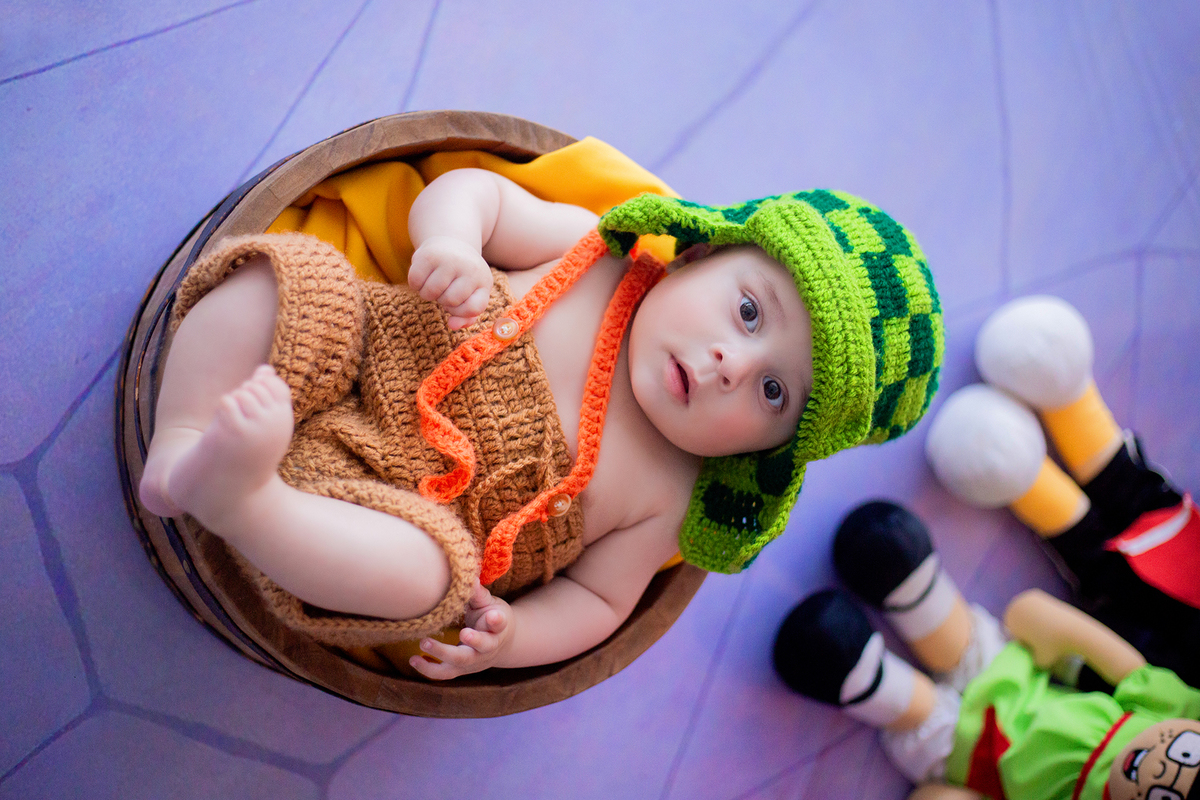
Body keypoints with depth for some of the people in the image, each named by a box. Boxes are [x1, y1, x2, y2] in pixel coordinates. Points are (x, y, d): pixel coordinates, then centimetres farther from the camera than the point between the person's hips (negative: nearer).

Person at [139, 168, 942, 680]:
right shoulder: (588, 247, -7)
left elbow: (595, 597, -1)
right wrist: (451, 238, -26)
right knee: (281, 273, -19)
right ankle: (182, 444, -16)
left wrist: (511, 638, -22)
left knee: (418, 571, -35)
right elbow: (473, 190, -1)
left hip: (389, 517, -2)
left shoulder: (666, 501, -9)